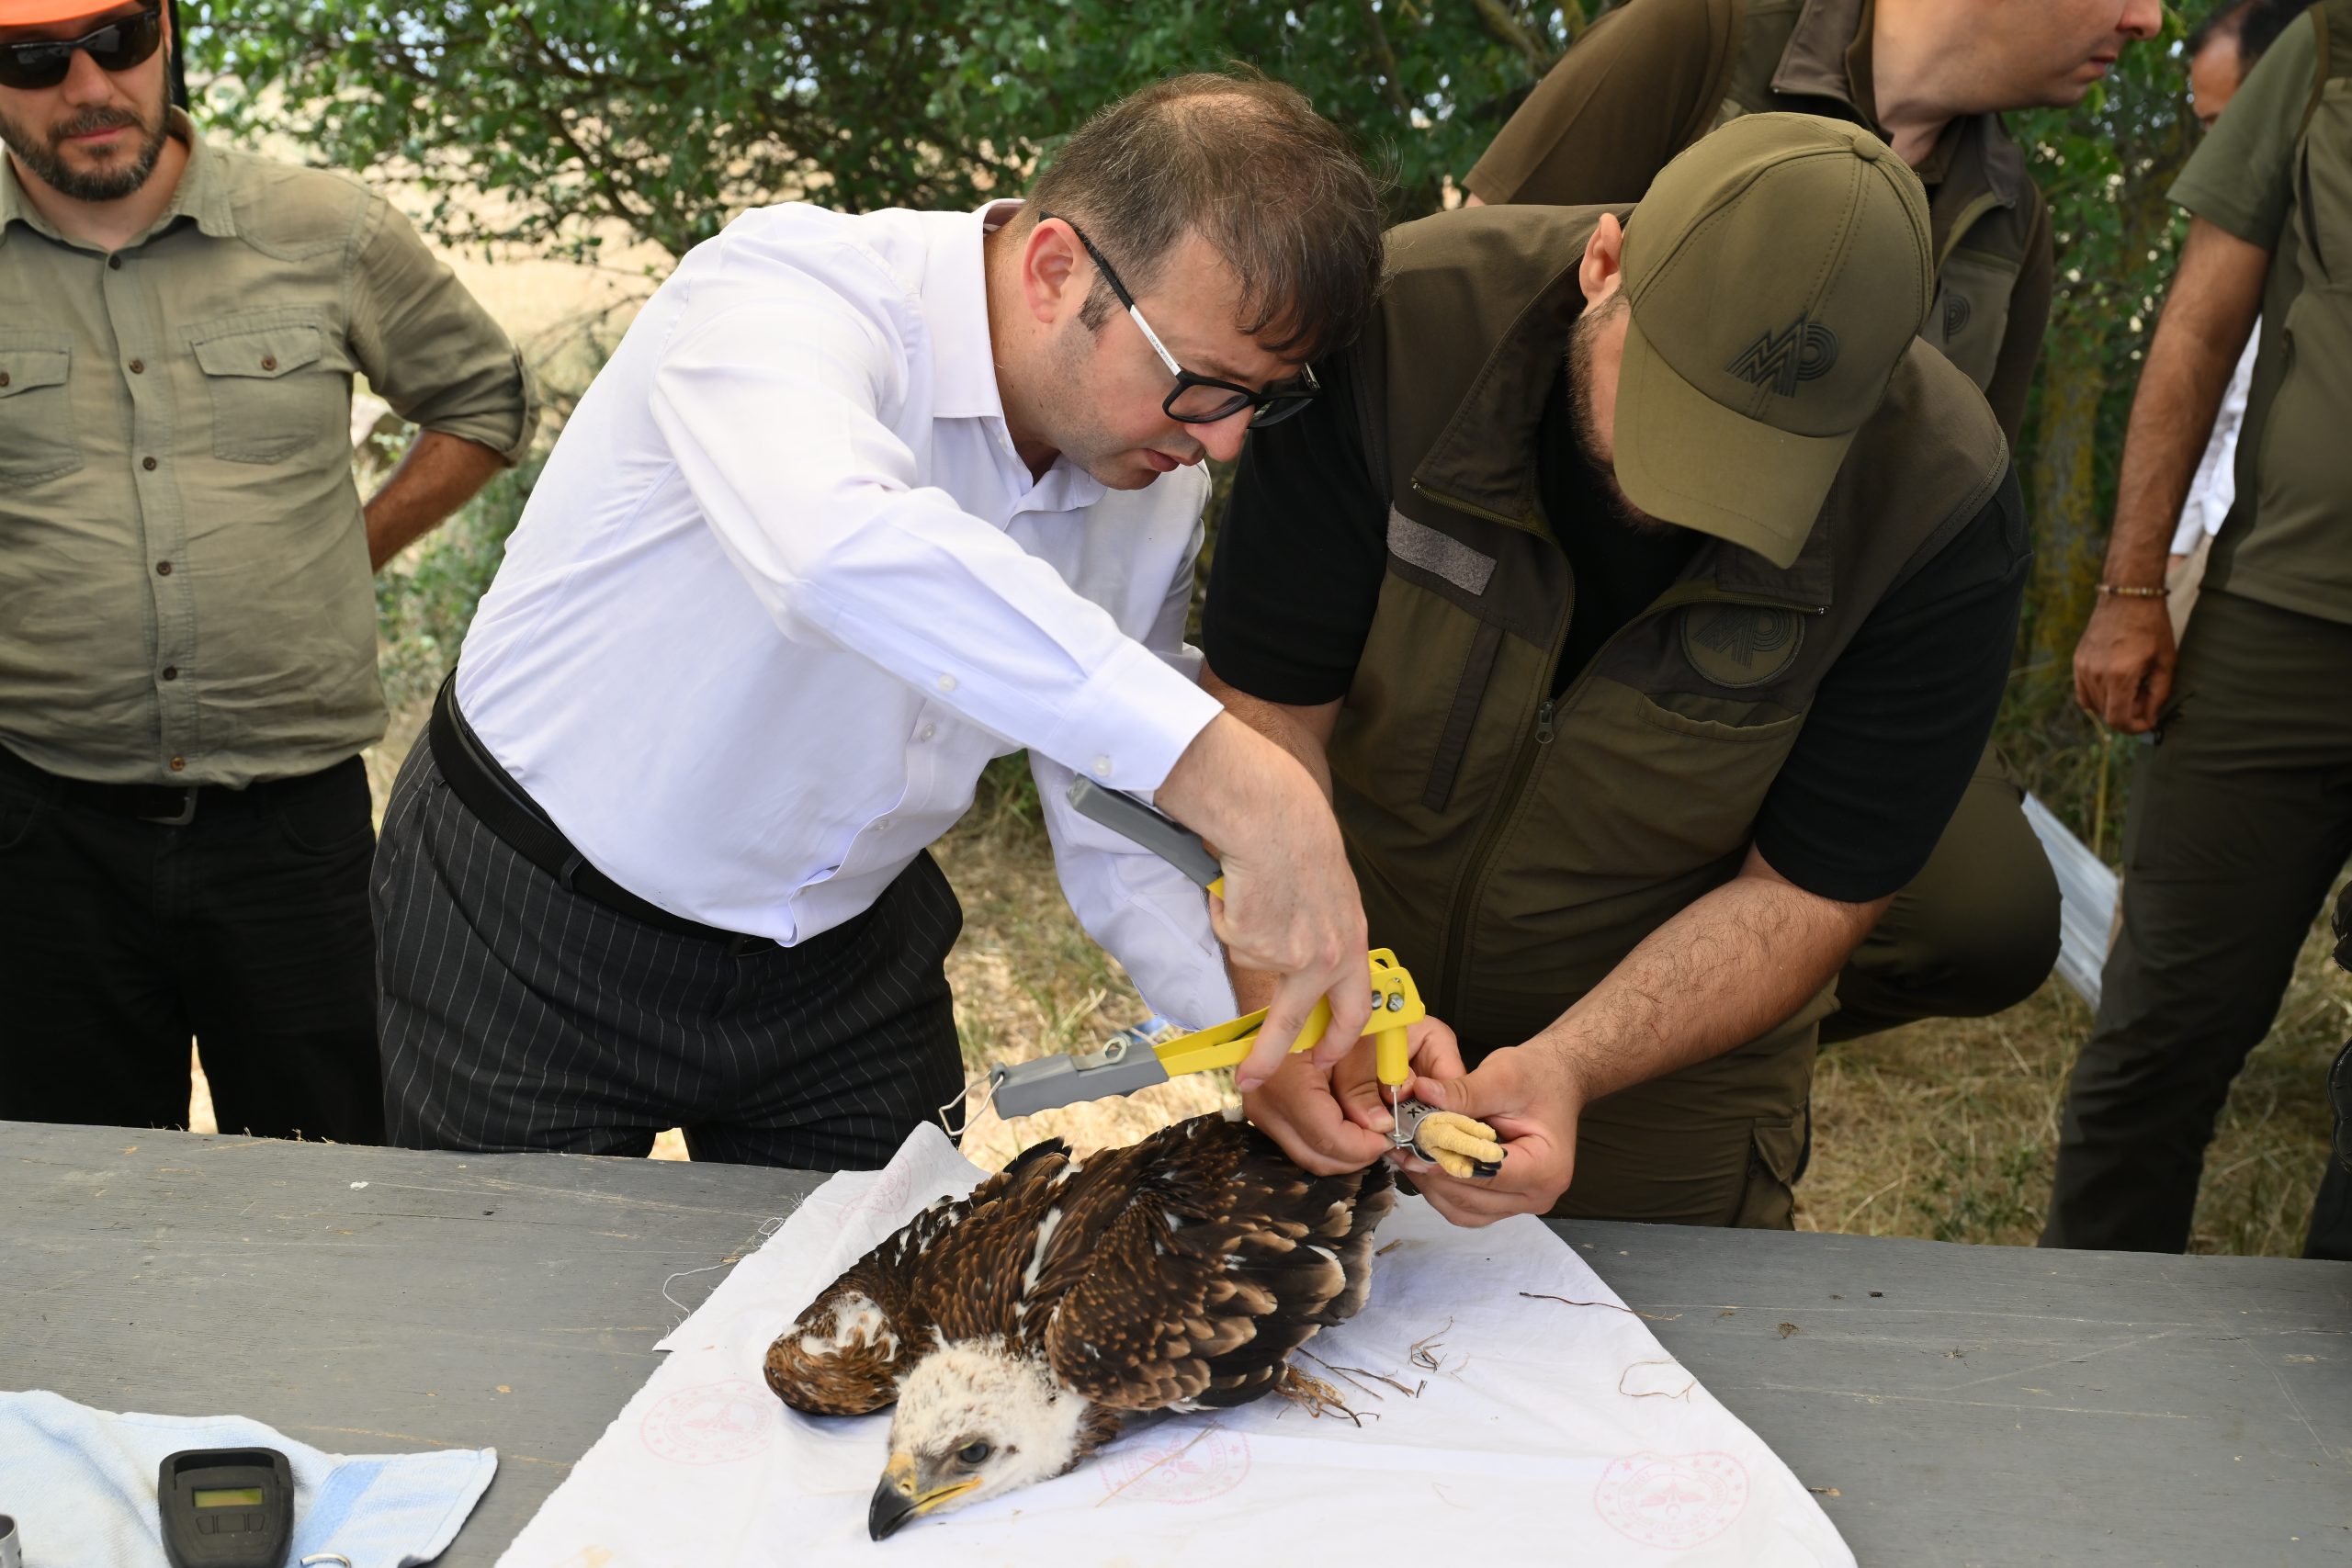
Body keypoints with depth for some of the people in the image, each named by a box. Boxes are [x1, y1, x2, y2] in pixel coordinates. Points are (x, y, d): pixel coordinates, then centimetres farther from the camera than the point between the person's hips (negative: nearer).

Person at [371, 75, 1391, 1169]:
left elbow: (1116, 828, -1)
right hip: (535, 931, -5)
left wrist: (1272, 1034, -18)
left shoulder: (1156, 483, -7)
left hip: (845, 952, 5)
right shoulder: (788, 287, -28)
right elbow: (836, 547, -52)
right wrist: (1232, 781, -58)